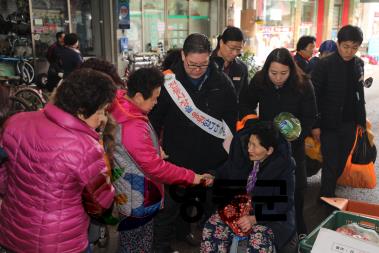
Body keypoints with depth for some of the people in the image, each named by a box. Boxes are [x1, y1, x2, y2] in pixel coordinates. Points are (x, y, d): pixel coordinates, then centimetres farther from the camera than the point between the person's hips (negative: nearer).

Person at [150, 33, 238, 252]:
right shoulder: (168, 80, -13)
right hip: (176, 157, -3)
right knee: (170, 203, 10)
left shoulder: (222, 82, -6)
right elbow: (154, 118, -5)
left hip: (211, 159, 3)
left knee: (210, 201, 20)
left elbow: (232, 118, 5)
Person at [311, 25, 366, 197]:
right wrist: (315, 124, -13)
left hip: (349, 124, 5)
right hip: (329, 124, -5)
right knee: (331, 163, 0)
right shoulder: (324, 65, -13)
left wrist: (361, 121, 12)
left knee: (341, 163, 13)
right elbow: (314, 96, -12)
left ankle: (328, 192, 31)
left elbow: (359, 95, 12)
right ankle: (327, 198, 16)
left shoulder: (358, 64, 4)